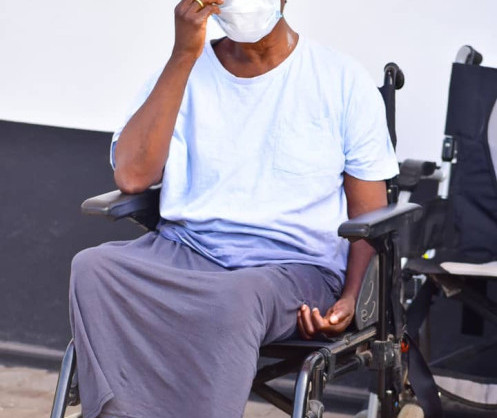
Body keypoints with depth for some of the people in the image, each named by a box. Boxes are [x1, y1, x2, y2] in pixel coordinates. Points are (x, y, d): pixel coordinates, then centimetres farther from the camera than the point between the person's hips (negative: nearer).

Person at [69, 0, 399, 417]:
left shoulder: (342, 81, 5)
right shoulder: (183, 72, 8)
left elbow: (369, 211, 6)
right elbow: (132, 176, -8)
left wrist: (350, 296, -12)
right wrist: (185, 56, -10)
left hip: (293, 268, -2)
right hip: (184, 254, 2)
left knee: (237, 295, -38)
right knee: (93, 269, -29)